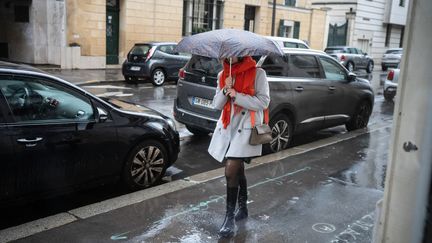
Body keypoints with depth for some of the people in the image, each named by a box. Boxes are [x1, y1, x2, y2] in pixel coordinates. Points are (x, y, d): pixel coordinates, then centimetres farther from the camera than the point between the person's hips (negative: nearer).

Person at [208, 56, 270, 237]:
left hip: (246, 127, -6)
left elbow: (263, 102, -11)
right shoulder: (222, 75, 10)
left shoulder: (257, 73, -6)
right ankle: (243, 208, 34)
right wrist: (225, 91, -12)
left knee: (231, 170, -15)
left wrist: (237, 95, -17)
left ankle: (230, 218, -4)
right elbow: (217, 105, 7)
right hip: (227, 127, 6)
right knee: (237, 170, 16)